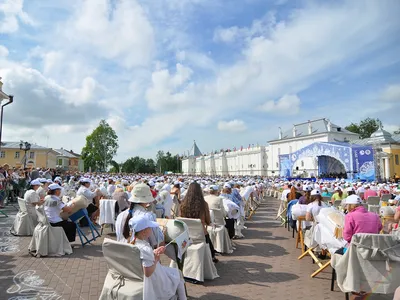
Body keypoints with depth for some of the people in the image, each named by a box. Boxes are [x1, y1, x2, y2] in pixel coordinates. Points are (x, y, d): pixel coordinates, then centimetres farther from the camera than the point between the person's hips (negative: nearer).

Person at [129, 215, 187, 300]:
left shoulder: (133, 243, -9)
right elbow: (148, 273, -32)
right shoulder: (145, 249, -36)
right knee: (178, 275, 17)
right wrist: (156, 259, -21)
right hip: (153, 285, -8)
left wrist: (155, 252, -2)